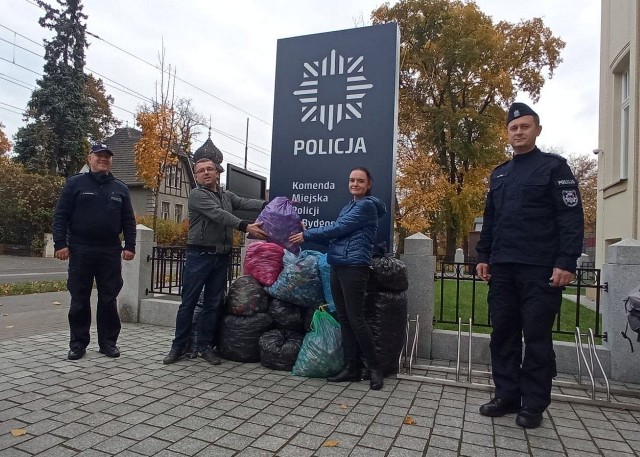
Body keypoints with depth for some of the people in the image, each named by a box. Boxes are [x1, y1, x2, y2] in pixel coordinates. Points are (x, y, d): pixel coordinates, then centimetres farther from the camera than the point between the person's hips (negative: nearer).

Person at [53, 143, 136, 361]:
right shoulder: (75, 183, 4)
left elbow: (128, 220, 10)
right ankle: (78, 343, 15)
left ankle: (108, 342, 15)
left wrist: (129, 246, 1)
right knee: (79, 300, 5)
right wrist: (60, 243, -9)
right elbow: (61, 215, 0)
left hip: (111, 251, 2)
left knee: (109, 299, 5)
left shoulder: (120, 188, 12)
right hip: (81, 250, -2)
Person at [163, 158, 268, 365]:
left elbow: (245, 203, -2)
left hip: (221, 258, 5)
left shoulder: (227, 195, 15)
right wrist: (246, 227, -29)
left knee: (213, 304, 9)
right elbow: (218, 215, -19)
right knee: (189, 302, 3)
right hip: (199, 256, -5)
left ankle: (205, 346, 18)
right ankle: (180, 346, 15)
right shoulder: (197, 194, -5)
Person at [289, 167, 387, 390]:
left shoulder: (367, 205, -5)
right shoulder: (348, 207, 22)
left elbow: (338, 229, -12)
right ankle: (351, 368, 16)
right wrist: (308, 233, 6)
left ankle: (375, 368, 6)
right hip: (337, 266, 9)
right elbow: (336, 234, 17)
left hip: (354, 267, -9)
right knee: (343, 318, 8)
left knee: (355, 319, -7)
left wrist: (307, 235, -6)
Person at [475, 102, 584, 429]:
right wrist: (483, 256, 11)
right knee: (503, 334, 8)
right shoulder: (499, 174, 18)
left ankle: (533, 404, 13)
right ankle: (507, 396, 19)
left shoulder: (554, 166, 2)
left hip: (540, 269, -5)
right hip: (502, 268, 6)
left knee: (537, 337, 1)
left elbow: (572, 218, -6)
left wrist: (566, 261, -15)